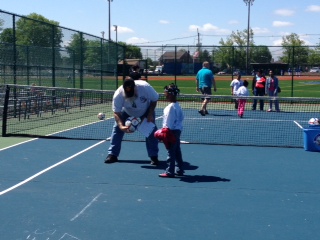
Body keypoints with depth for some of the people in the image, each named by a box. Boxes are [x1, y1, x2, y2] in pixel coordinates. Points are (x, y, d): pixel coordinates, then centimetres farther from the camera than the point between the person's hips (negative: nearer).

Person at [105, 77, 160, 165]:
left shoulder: (145, 87, -38)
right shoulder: (118, 95, -37)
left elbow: (154, 99, -19)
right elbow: (116, 113, -29)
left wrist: (150, 114, -25)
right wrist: (121, 126, -45)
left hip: (146, 110, 0)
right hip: (127, 111, 1)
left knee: (151, 130, -12)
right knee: (117, 128, -11)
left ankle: (154, 156, 0)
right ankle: (112, 154, -1)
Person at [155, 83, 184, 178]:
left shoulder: (171, 107, -18)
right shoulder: (177, 105, 10)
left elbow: (169, 122, -19)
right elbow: (181, 117, 18)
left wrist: (166, 132, -16)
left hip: (172, 131, -10)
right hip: (178, 130, 10)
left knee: (171, 152, -4)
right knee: (177, 151, 16)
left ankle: (170, 172, 0)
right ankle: (180, 170, 23)